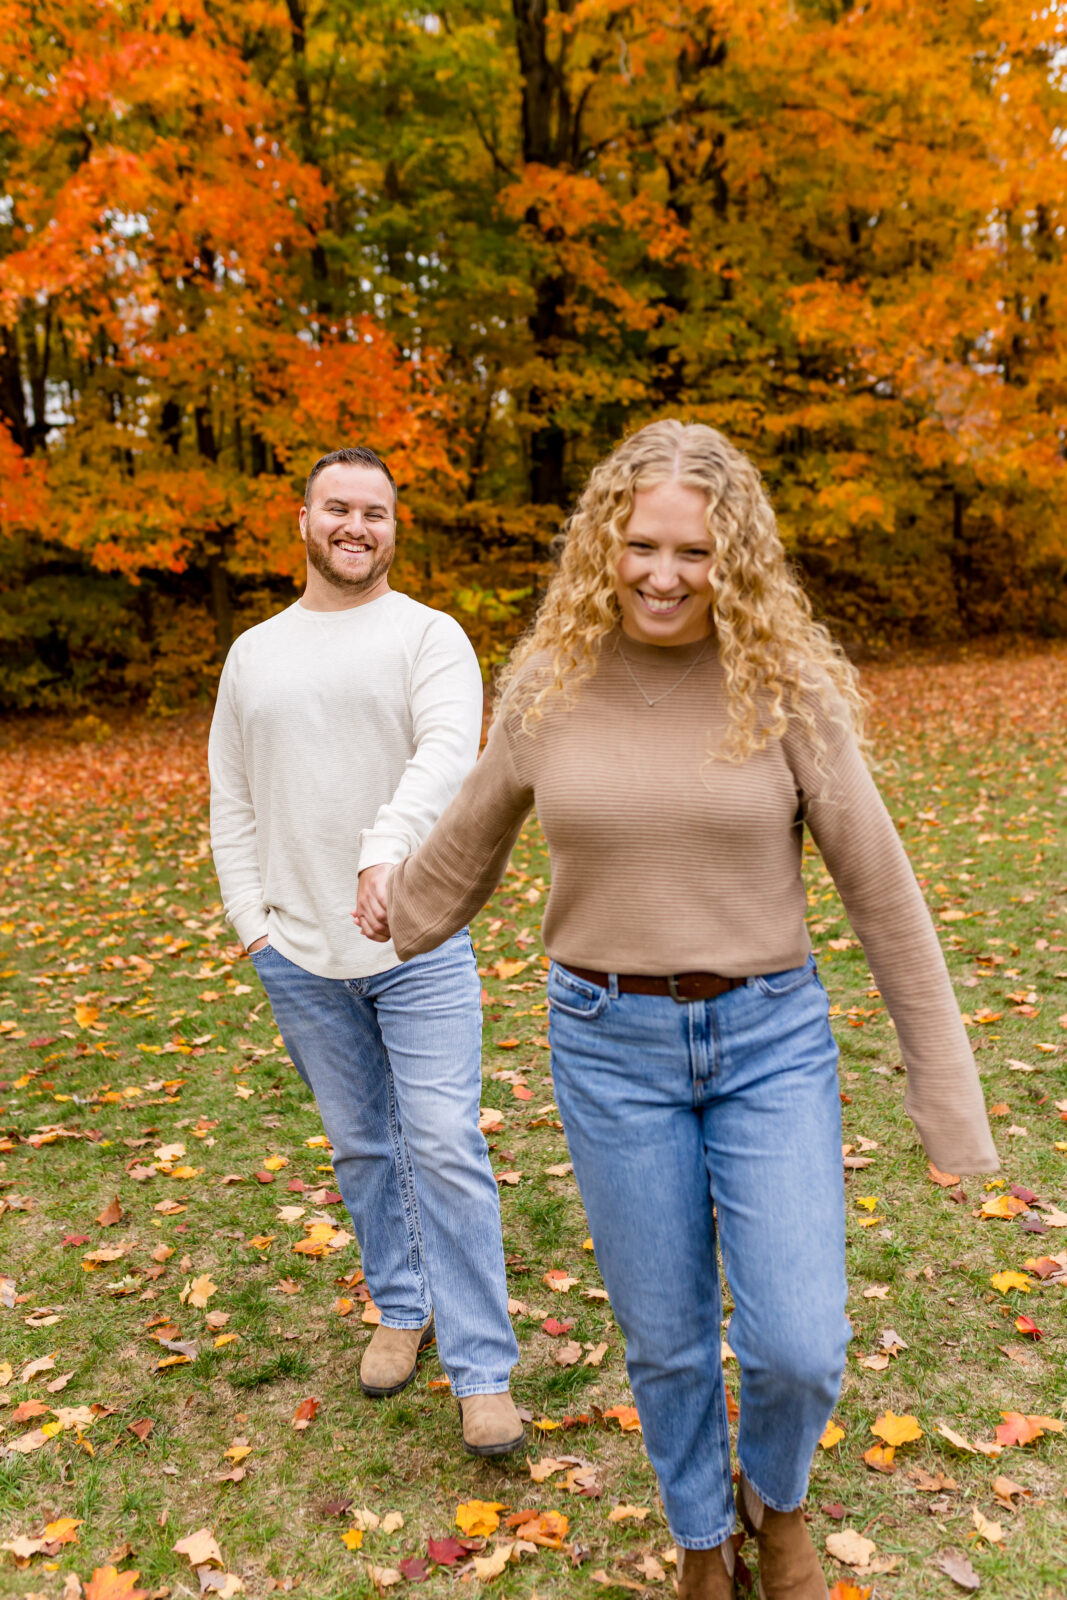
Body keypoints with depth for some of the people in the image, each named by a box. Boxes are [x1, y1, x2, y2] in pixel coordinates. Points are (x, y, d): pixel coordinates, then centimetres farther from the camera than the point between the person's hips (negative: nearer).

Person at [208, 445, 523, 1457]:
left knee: (445, 1150, -5)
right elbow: (230, 801, 13)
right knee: (359, 1149, 16)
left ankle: (482, 1371, 8)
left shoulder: (429, 635, -2)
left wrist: (386, 848, -39)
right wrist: (253, 924, 3)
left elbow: (448, 751, -21)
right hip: (300, 955, 4)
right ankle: (402, 1309, 36)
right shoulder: (253, 653, 11)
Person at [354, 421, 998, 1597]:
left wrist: (946, 1091, -4)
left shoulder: (785, 686, -9)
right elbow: (469, 840, 13)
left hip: (771, 1037, -1)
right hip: (610, 1044, 1)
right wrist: (393, 924, 29)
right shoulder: (547, 687, -5)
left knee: (798, 1349, 0)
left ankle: (774, 1494, 38)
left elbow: (880, 891, -6)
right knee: (665, 1342, 13)